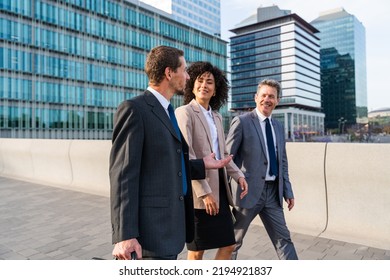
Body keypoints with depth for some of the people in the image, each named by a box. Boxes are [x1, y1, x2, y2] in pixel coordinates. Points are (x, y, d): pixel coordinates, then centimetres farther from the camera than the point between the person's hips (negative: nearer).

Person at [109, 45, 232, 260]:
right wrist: (125, 234, -20)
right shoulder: (134, 109, -12)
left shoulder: (166, 112, 15)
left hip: (170, 222, 9)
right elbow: (123, 174, -18)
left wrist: (202, 165, 15)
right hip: (152, 226, -9)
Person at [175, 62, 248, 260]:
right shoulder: (185, 112, -9)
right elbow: (185, 156, -17)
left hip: (219, 188, 7)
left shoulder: (217, 117, 14)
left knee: (228, 245, 11)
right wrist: (204, 192, -20)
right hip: (198, 191, -7)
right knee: (197, 251, 7)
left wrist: (238, 175, 5)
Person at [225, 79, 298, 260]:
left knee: (283, 238, 11)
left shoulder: (278, 127, 12)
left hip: (273, 192, 6)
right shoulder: (242, 122, -8)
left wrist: (288, 191, 12)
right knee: (234, 240, 11)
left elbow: (282, 162, 17)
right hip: (249, 191, -5)